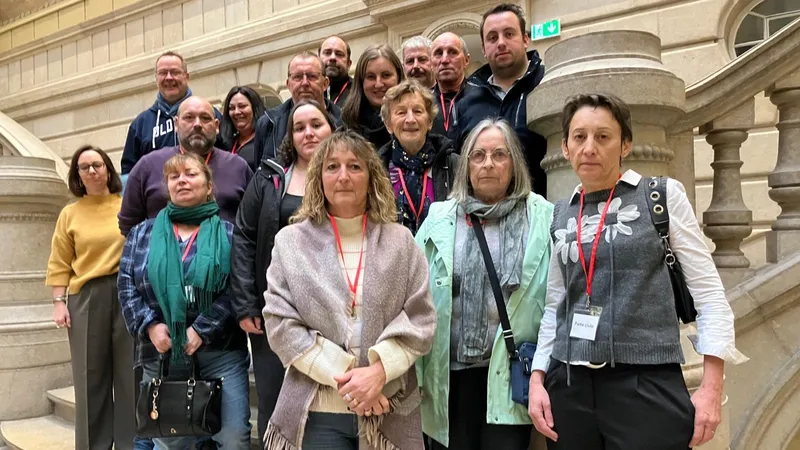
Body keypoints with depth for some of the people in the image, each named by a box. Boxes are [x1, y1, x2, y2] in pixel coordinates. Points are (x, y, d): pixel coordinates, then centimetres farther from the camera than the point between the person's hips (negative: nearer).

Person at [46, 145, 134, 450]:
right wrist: (59, 302, -2)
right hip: (86, 298, 1)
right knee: (91, 377, 7)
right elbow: (60, 263, 5)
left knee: (130, 374, 5)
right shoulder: (70, 213, 7)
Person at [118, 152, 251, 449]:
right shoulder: (143, 233, 11)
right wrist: (150, 326, -10)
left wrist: (202, 330, -15)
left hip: (221, 351, -2)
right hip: (161, 353, 3)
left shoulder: (229, 233, 4)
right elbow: (126, 285, 4)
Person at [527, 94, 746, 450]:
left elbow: (709, 292, -3)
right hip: (569, 383, 4)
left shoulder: (663, 195, -1)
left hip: (647, 382, -3)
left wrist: (711, 387, -8)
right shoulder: (559, 216, 8)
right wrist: (537, 379, 5)